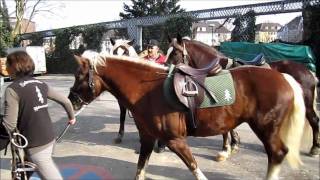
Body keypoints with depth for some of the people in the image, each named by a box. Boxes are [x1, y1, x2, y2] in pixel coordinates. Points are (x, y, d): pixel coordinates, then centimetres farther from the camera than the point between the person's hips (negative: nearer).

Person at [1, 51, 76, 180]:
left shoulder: (12, 89, -15)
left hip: (36, 145, -7)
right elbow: (66, 101, 11)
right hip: (49, 138, 7)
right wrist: (71, 117, 28)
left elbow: (9, 125, -20)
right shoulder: (41, 84, 6)